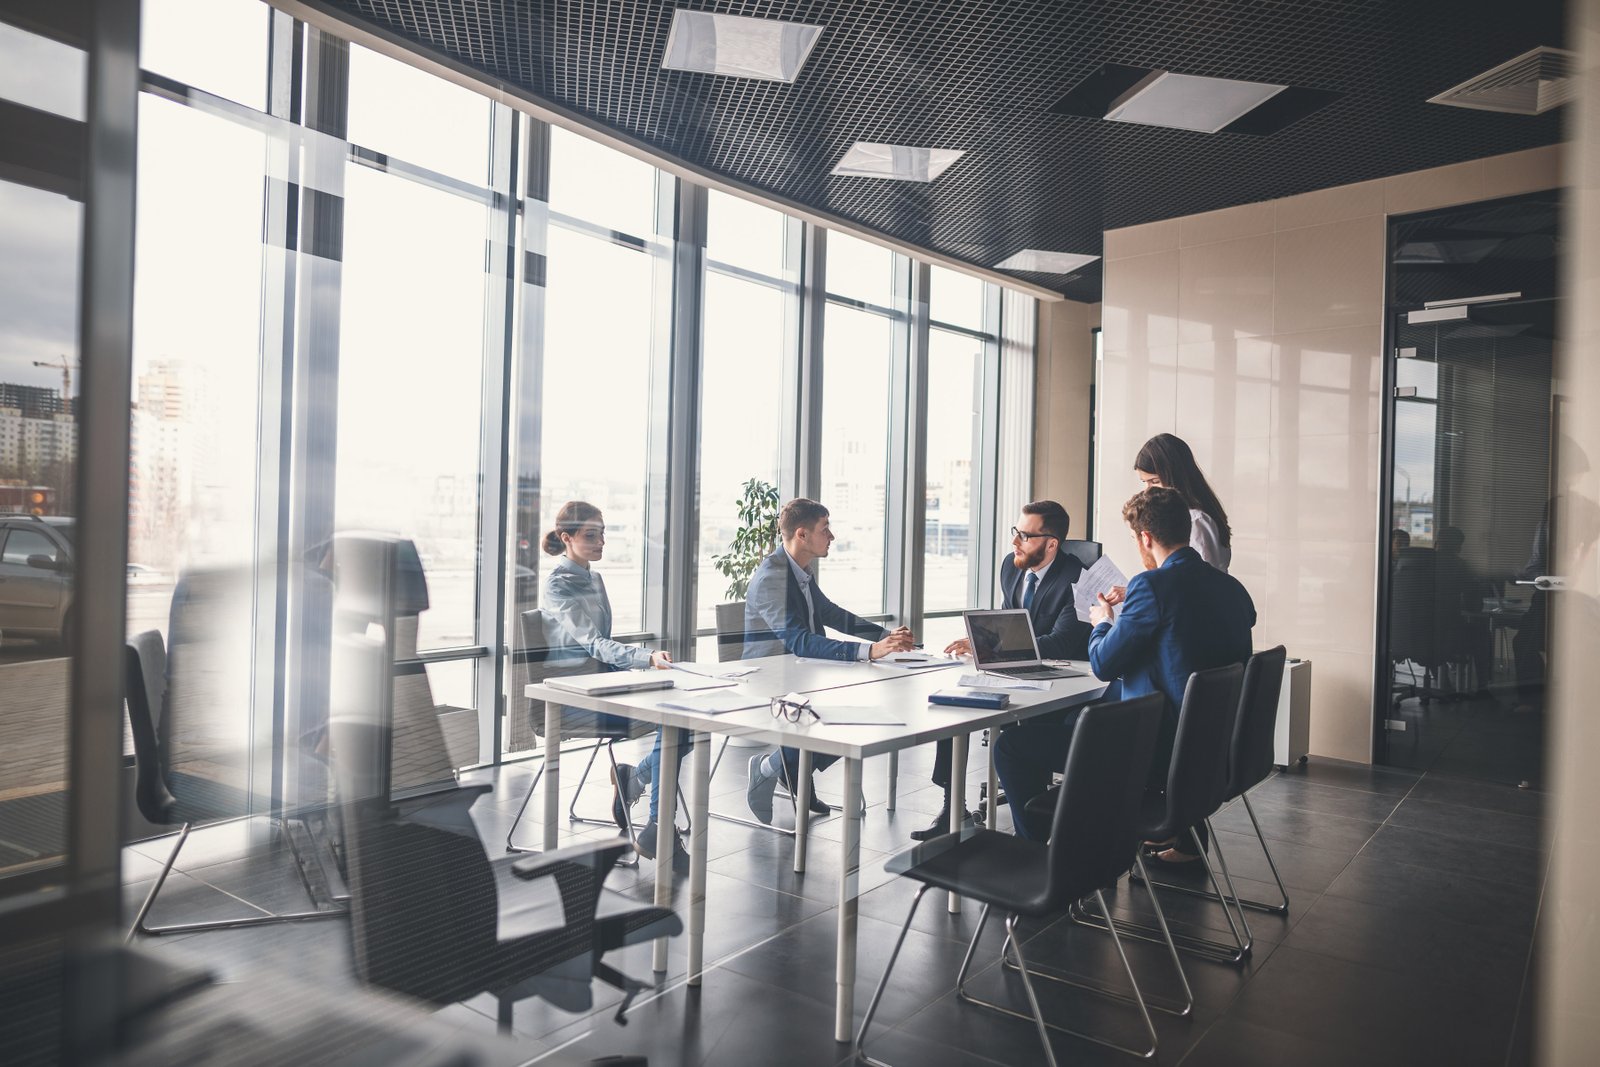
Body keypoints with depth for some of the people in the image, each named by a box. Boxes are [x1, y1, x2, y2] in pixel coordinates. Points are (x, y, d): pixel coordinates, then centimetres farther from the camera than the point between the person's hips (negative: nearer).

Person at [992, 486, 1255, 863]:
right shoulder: (1233, 589, 5)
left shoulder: (1151, 585, -19)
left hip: (1160, 753, -9)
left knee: (1012, 746, -1)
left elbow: (1104, 665, -11)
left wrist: (1102, 622, 9)